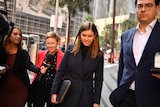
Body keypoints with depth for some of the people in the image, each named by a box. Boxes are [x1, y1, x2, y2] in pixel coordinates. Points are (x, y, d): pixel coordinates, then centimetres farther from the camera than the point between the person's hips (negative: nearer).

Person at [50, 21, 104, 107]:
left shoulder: (99, 55, -1)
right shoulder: (71, 49, -1)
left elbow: (98, 79, 1)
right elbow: (60, 72, 1)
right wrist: (54, 92, -5)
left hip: (86, 97, 0)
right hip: (67, 95, 1)